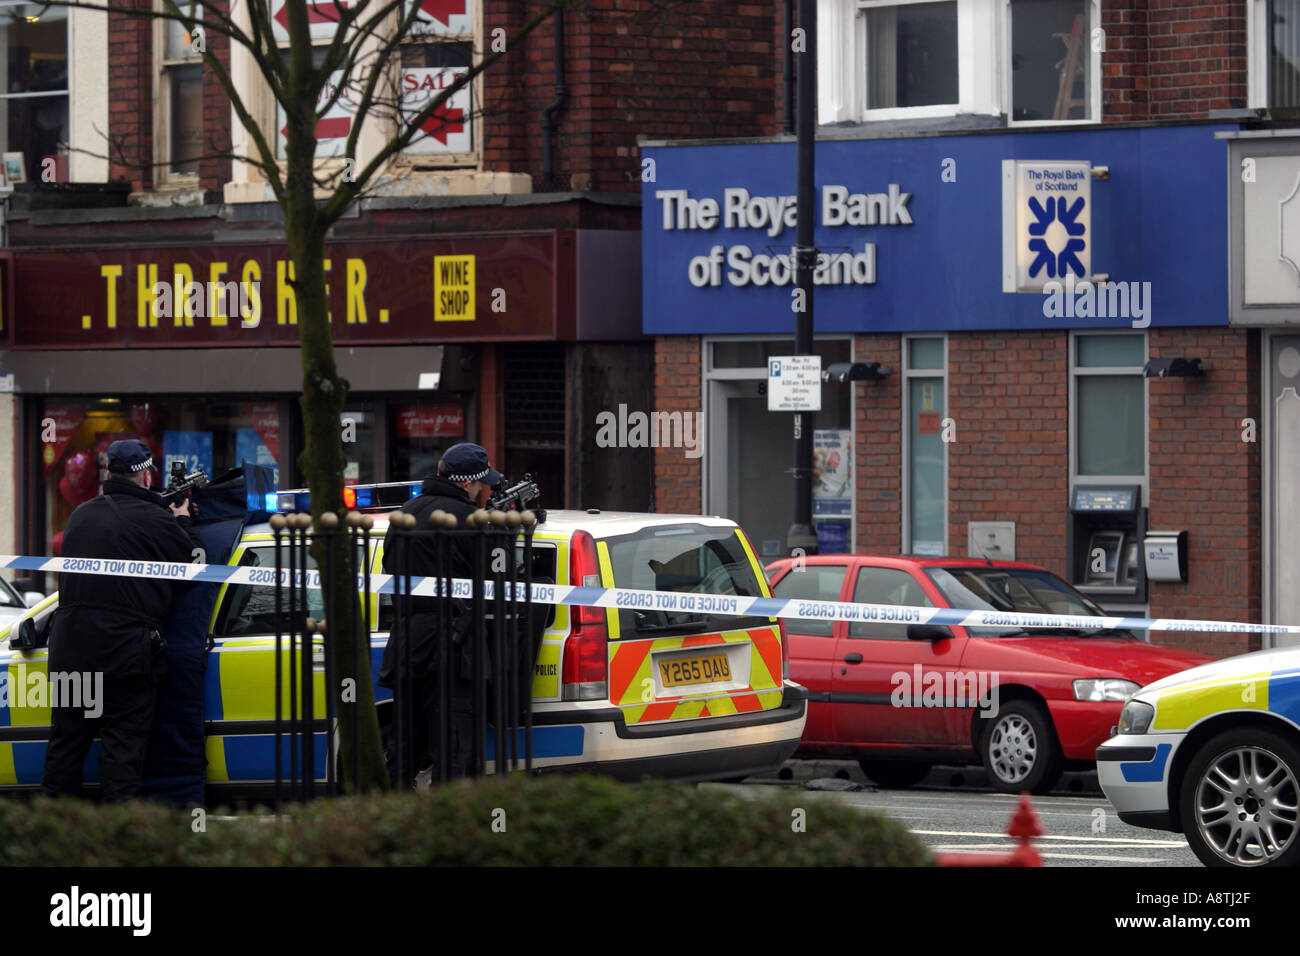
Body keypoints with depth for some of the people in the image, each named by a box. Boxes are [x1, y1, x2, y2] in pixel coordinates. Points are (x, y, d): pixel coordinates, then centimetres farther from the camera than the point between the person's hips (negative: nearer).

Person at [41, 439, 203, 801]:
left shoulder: (81, 516, 12)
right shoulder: (156, 521, -9)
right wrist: (183, 523, 18)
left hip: (70, 646, 6)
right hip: (126, 646, -6)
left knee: (66, 742, 13)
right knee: (124, 743, -2)